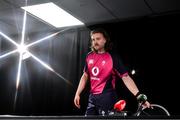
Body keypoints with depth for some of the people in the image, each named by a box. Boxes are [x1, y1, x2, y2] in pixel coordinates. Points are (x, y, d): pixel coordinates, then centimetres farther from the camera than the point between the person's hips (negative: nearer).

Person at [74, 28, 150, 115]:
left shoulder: (113, 57, -10)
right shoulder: (89, 56, 5)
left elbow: (125, 77, -15)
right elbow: (85, 76, 15)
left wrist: (139, 95, -25)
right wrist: (77, 93, 10)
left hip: (107, 98, -5)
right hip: (92, 97, 5)